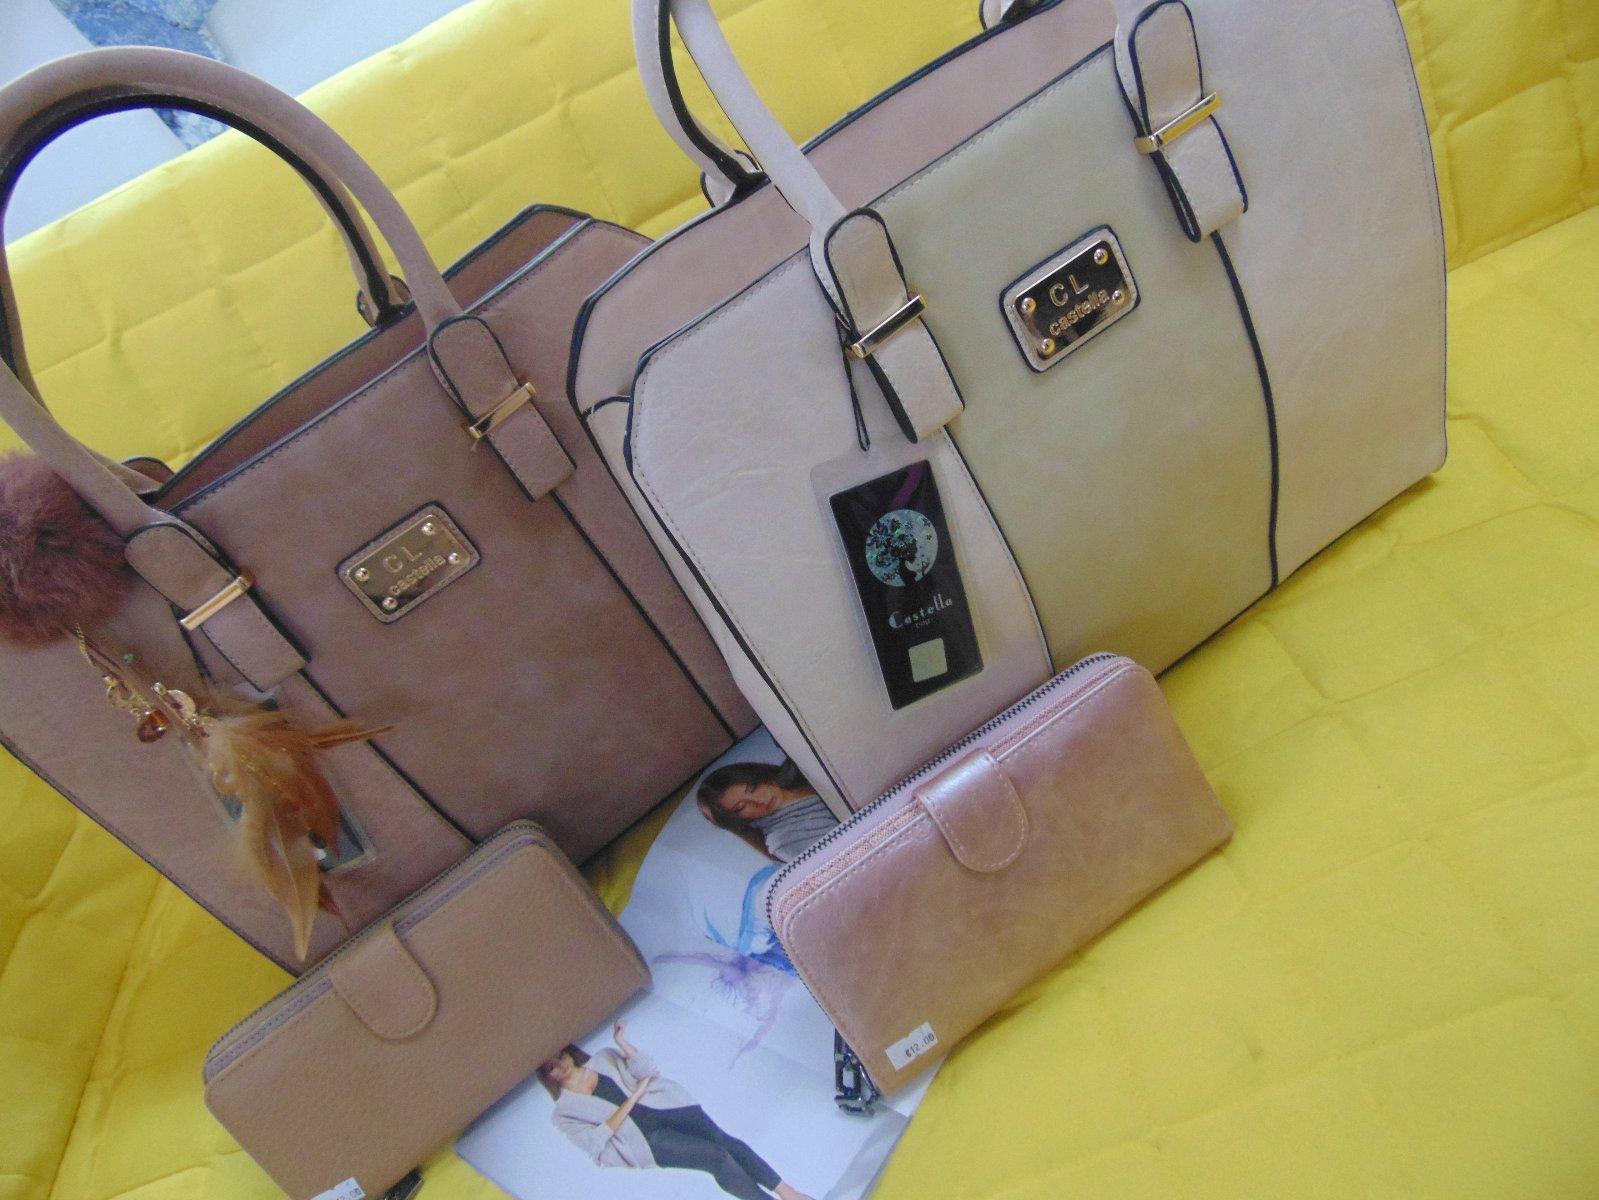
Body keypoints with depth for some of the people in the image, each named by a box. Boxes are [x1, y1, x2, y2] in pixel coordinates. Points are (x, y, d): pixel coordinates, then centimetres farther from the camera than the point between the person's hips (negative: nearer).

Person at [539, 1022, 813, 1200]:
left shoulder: (603, 1059, 16)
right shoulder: (564, 1112, 8)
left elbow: (648, 1070, 9)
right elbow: (595, 1142, -7)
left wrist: (621, 1042, -3)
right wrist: (633, 1099, -11)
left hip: (663, 1105, 3)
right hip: (645, 1137, -3)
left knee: (727, 1142, -18)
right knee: (716, 1156, -22)